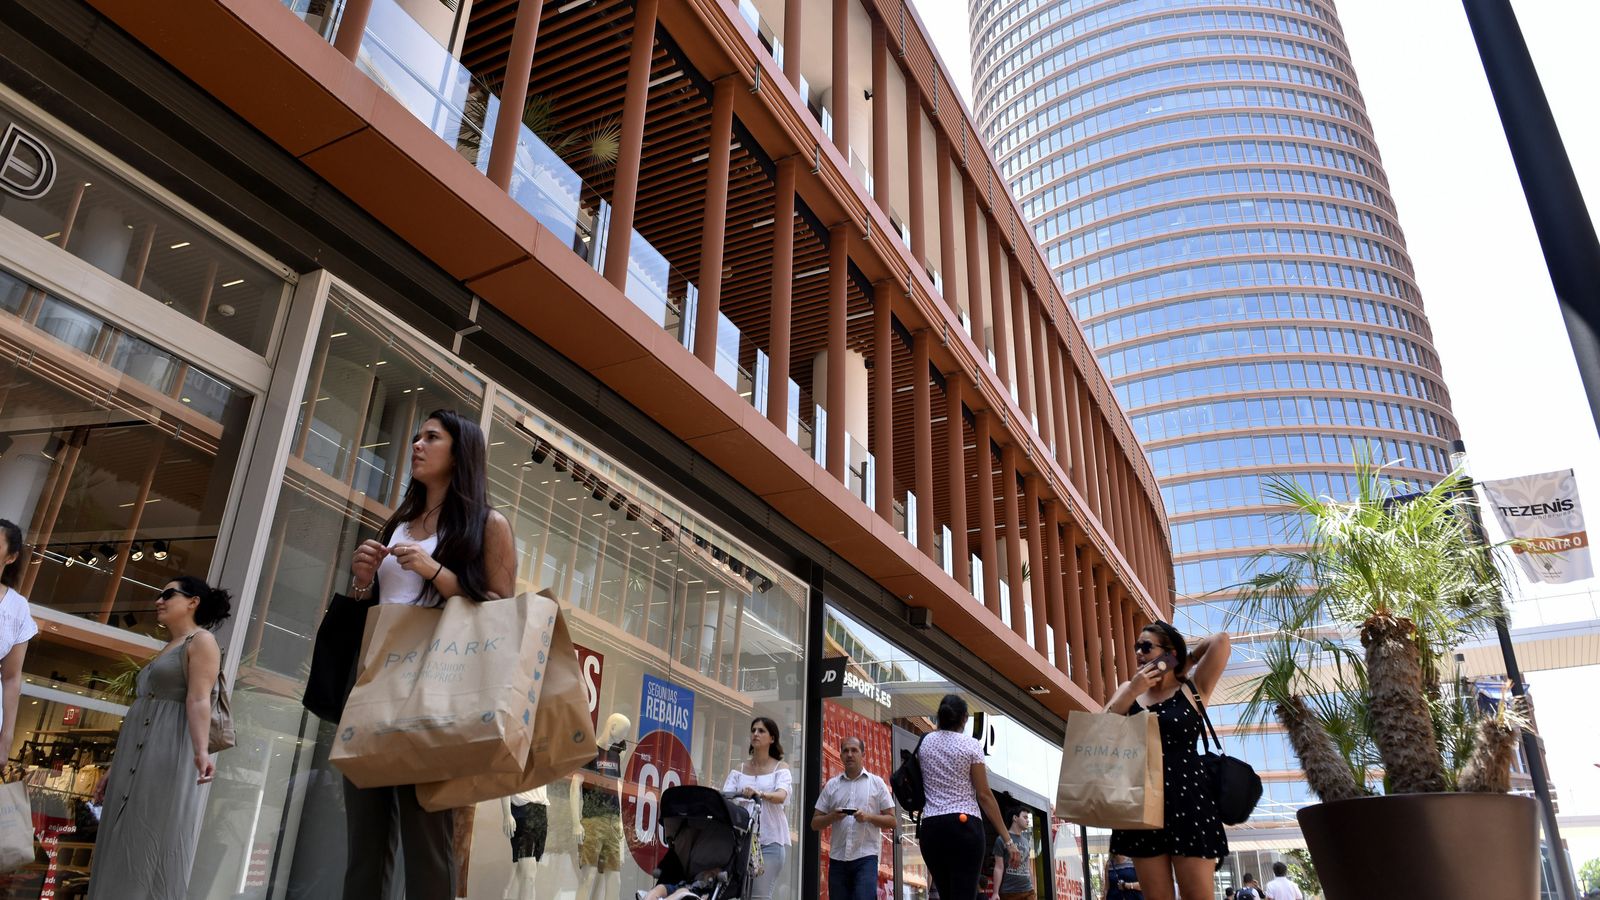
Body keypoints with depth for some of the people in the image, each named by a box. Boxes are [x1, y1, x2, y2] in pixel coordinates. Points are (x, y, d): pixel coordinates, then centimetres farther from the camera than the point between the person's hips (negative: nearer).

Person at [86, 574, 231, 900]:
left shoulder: (201, 641, -4)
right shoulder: (166, 650, 23)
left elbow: (198, 700, -18)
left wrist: (201, 751, -32)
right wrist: (117, 766, 23)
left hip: (168, 757, -9)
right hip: (136, 758, 9)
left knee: (150, 845, -10)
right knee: (121, 845, 8)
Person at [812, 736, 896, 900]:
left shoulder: (876, 783, 6)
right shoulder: (831, 785, 11)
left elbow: (891, 820, 5)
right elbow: (815, 824, 11)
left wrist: (868, 817, -13)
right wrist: (832, 817, -10)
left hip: (866, 857, -3)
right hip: (837, 858, 3)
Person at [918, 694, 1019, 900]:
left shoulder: (925, 742, 10)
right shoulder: (970, 745, -2)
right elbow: (984, 796, -6)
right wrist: (1008, 840, -4)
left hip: (931, 828, 5)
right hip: (964, 826, -4)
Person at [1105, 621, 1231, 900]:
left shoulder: (1192, 688, 3)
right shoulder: (1129, 689, 15)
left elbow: (1220, 641, -7)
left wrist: (1186, 662, 8)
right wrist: (1133, 692, -6)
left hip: (1186, 799, -4)